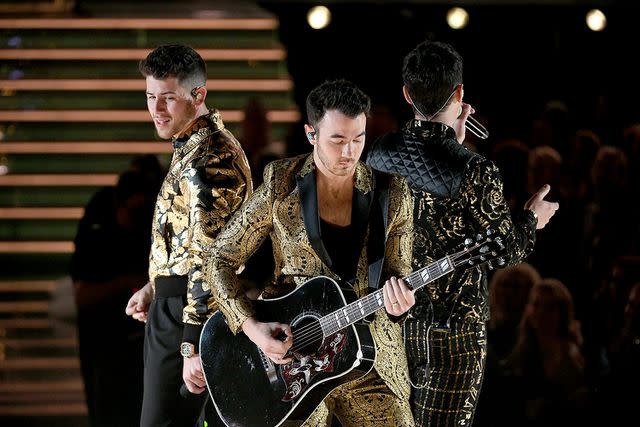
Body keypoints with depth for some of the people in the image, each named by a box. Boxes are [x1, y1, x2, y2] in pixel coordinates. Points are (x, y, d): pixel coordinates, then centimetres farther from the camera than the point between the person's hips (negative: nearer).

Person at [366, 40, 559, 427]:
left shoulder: (379, 154, -4)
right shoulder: (476, 172, -20)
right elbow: (506, 253, -10)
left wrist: (452, 144, 19)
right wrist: (532, 219, 9)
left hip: (395, 319, 5)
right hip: (454, 331, -5)